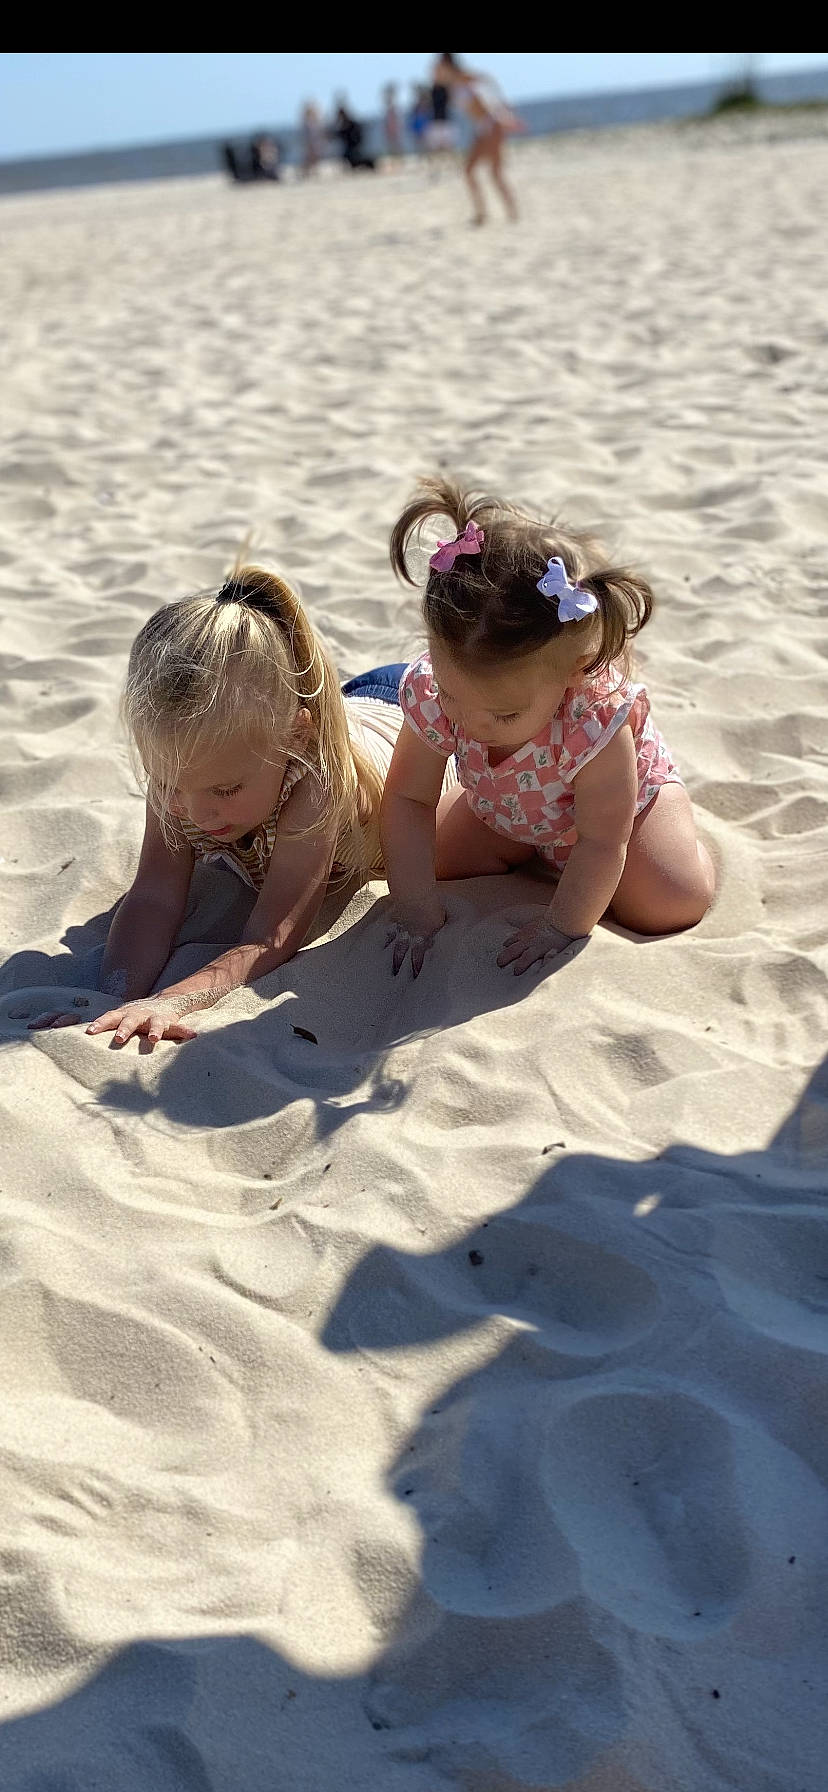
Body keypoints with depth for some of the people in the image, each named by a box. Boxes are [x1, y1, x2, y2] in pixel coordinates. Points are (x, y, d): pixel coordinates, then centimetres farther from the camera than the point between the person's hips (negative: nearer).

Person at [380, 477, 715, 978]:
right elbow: (408, 800, -22)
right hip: (508, 812, 4)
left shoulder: (597, 720, -45)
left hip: (623, 799, -4)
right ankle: (534, 851, 18)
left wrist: (562, 927, -33)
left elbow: (601, 846, -35)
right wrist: (417, 906, -28)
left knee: (674, 903, -23)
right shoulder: (431, 694, -33)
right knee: (427, 856, -10)